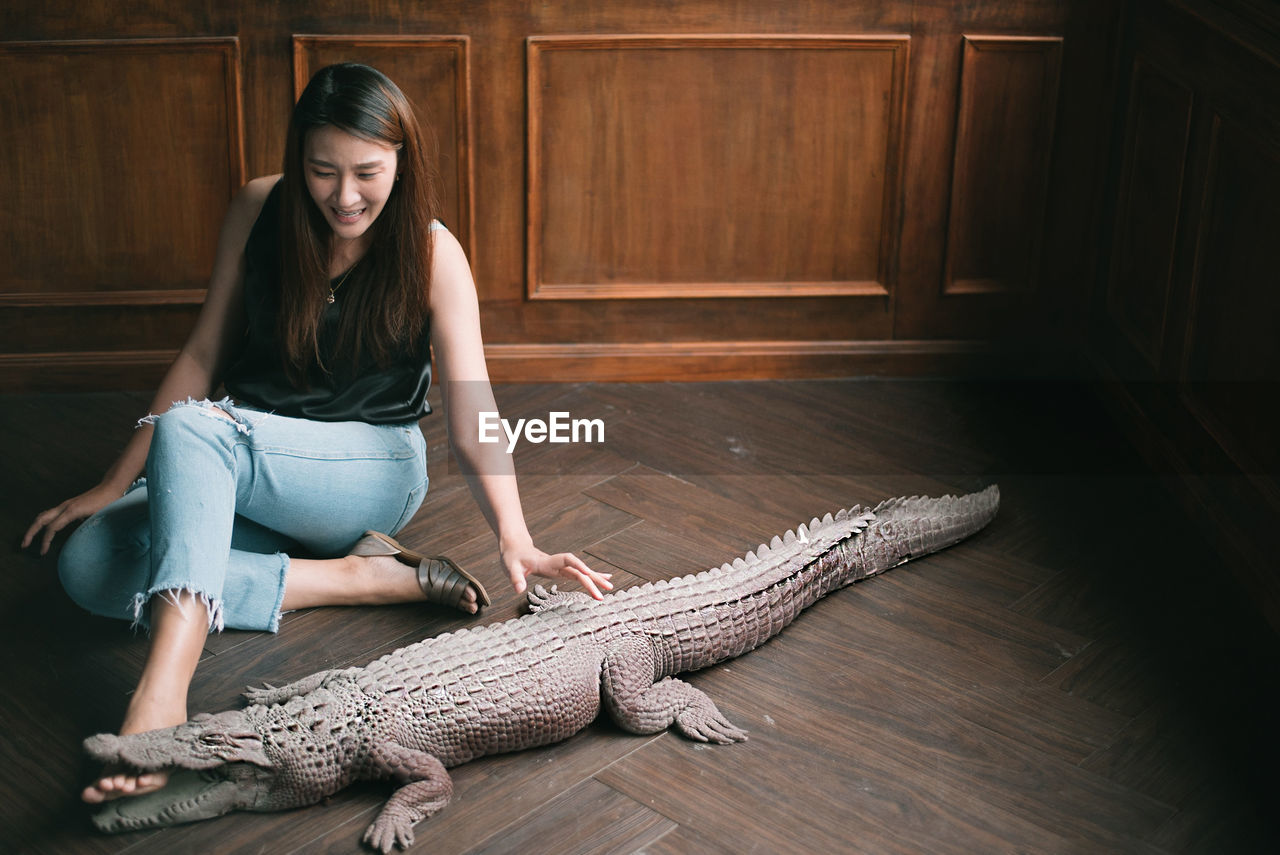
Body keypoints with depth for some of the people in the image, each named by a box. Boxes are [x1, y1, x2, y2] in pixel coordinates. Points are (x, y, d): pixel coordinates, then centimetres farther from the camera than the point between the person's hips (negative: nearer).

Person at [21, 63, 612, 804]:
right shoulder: (259, 212, -4)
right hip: (247, 463, 5)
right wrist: (116, 485, 3)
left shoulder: (432, 255, -13)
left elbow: (473, 420, -21)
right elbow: (202, 357, 4)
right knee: (89, 565, -22)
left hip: (375, 468, -5)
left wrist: (515, 540, -37)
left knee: (188, 430, -35)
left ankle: (162, 695, -54)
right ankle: (361, 579, -25)